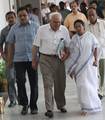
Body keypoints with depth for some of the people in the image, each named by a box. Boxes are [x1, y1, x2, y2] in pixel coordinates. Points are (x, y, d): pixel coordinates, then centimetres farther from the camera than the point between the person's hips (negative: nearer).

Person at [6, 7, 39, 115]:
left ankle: (33, 106, 18)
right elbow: (11, 44, 11)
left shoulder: (35, 26, 2)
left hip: (32, 58, -1)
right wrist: (9, 60, 7)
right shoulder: (14, 28, 6)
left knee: (33, 83, 5)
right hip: (19, 59, 1)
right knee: (20, 82, -4)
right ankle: (24, 104, 13)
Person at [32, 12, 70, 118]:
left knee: (60, 84, 10)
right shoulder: (42, 29, -4)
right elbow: (36, 46, 0)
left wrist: (66, 54, -7)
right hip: (46, 59, -3)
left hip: (59, 59, 3)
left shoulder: (64, 30, 4)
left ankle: (61, 105, 28)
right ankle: (49, 109, -3)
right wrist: (34, 60, 0)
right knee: (48, 84, -6)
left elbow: (67, 45, 12)